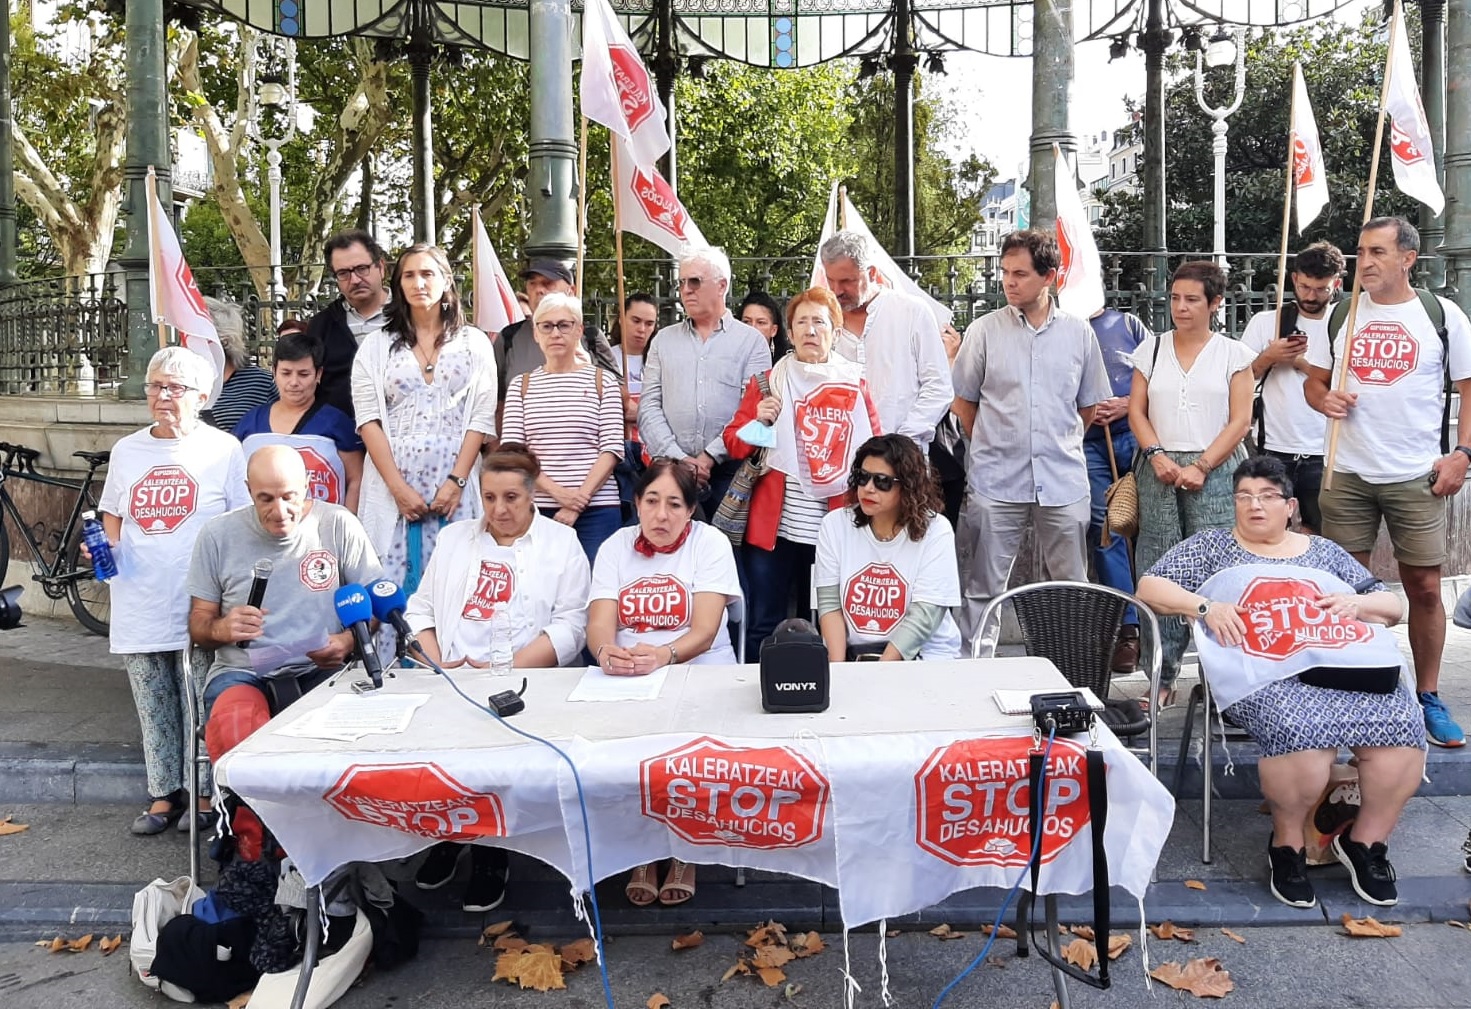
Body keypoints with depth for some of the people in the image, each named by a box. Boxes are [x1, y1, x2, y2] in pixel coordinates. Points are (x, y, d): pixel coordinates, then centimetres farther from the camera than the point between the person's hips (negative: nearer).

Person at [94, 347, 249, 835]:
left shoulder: (223, 448, -1)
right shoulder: (126, 450, 12)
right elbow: (112, 512, 22)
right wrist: (108, 547, 1)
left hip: (199, 603, -4)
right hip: (139, 604, 4)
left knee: (200, 704, 1)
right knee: (153, 706, 12)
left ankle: (205, 795, 14)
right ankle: (164, 794, 24)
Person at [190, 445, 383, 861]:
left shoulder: (339, 525, 3)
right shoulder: (218, 534, 6)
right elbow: (198, 623, 13)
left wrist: (348, 640, -12)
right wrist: (223, 629, -11)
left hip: (320, 670, -1)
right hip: (242, 670, 1)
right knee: (231, 730, -37)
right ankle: (255, 850, -15)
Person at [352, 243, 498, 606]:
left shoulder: (474, 343, 10)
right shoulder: (376, 346, 11)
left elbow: (482, 418, 3)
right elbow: (368, 420, 2)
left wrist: (456, 481, -9)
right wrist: (398, 487, -9)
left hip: (454, 488, 0)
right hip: (392, 486, 1)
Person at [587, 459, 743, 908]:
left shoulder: (710, 544, -1)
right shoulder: (615, 547, 7)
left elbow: (704, 632, -13)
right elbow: (600, 625, -6)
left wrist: (662, 655, -35)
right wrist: (606, 652, -31)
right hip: (626, 682, 2)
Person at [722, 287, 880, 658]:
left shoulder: (853, 383, 7)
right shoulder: (767, 381, 7)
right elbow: (734, 444, 5)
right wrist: (758, 421, -12)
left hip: (833, 527, 0)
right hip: (772, 525, 0)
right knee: (763, 626, 1)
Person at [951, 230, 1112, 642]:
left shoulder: (1079, 333, 6)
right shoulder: (983, 331, 1)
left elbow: (1089, 406, 15)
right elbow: (964, 403, 7)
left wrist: (1060, 445, 11)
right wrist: (993, 446, 8)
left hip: (1063, 483, 2)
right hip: (996, 483, -2)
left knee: (1072, 590, 12)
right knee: (983, 591, 3)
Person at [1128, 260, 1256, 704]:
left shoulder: (1234, 353, 8)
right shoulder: (1151, 350, 13)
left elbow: (1240, 420, 1)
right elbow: (1136, 411, 9)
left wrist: (1201, 466, -9)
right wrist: (1157, 455, -6)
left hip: (1215, 472, -2)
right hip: (1159, 470, 2)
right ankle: (1163, 676, 6)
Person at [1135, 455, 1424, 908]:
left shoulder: (1324, 550, 26)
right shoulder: (1211, 546, 17)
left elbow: (1392, 607, 24)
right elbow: (1149, 586, 6)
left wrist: (1357, 603, 1)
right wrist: (1206, 607, -10)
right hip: (1262, 675, -4)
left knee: (1401, 726, -25)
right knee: (1303, 729, -35)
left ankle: (1366, 840, 0)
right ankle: (1286, 841, -7)